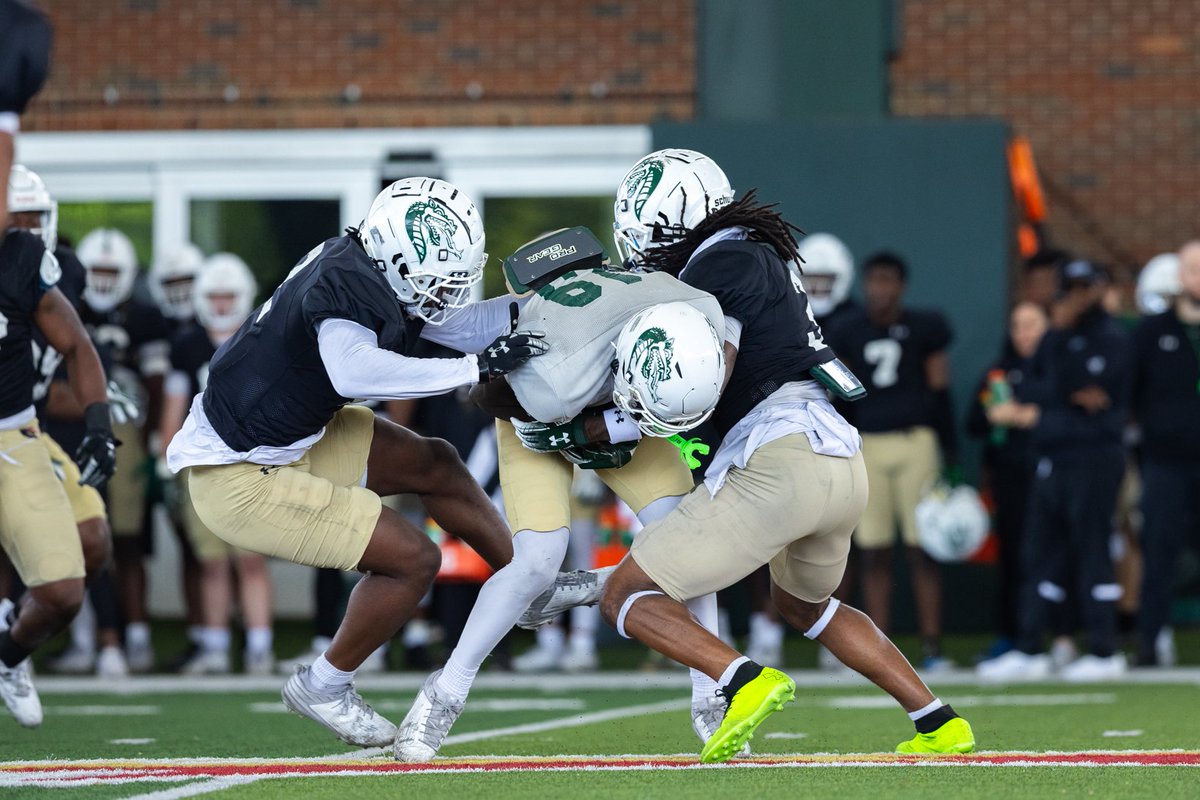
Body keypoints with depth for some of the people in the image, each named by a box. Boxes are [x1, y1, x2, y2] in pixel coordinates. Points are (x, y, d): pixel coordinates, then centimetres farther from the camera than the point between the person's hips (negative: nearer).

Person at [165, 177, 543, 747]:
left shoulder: (371, 269, -1)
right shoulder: (341, 293, -29)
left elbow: (466, 325, 10)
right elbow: (355, 373, -47)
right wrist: (477, 368, -43)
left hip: (289, 439, 10)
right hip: (238, 479, -10)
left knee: (434, 465, 18)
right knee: (413, 559, -6)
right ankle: (324, 689, 13)